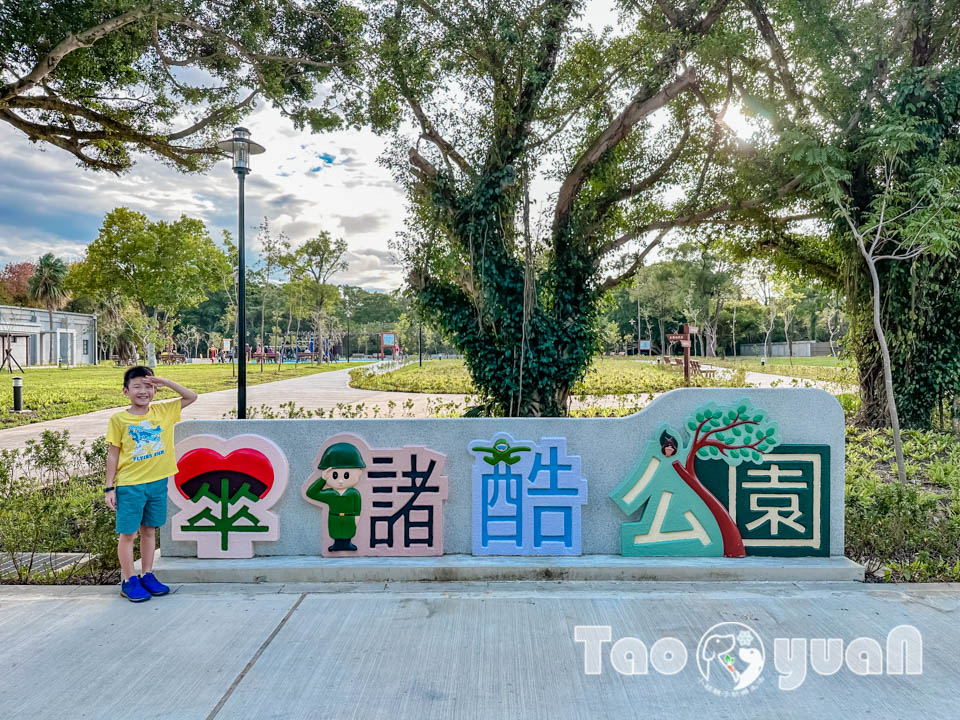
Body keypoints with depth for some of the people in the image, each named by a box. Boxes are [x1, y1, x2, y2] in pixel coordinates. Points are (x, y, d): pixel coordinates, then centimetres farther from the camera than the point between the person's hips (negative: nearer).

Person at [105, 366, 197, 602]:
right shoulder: (119, 419, -5)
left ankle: (147, 576, 26)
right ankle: (129, 582, 17)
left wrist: (166, 382, -6)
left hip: (158, 482, 3)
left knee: (149, 530, 14)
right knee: (127, 533, 5)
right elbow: (113, 455, -3)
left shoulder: (163, 411, 3)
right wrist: (109, 488, -4)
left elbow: (191, 397, 6)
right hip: (129, 485, -3)